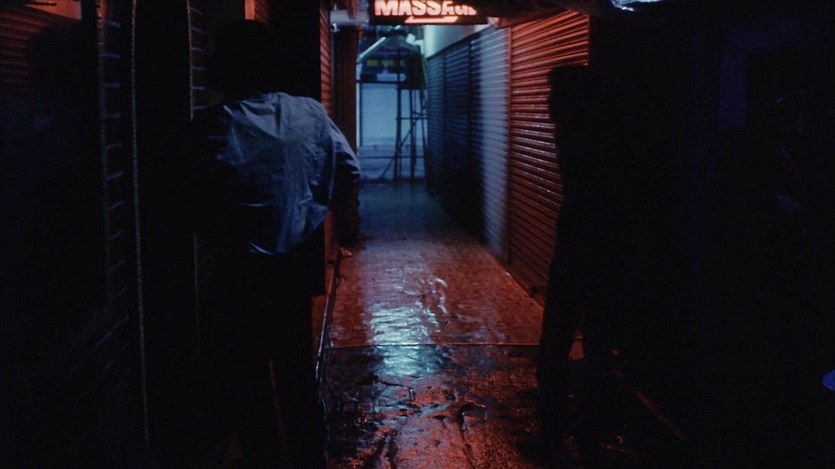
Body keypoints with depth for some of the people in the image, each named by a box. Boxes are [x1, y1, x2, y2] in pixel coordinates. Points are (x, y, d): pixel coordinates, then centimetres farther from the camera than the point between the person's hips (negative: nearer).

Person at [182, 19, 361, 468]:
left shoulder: (213, 127, -17)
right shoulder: (311, 114, -1)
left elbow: (204, 211, -20)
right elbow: (349, 173, 5)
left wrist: (229, 237, 0)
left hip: (244, 275, -5)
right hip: (299, 267, 5)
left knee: (245, 382, 11)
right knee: (297, 373, 20)